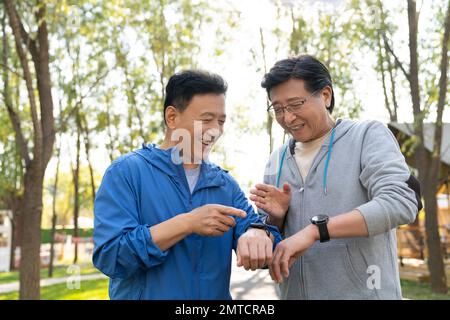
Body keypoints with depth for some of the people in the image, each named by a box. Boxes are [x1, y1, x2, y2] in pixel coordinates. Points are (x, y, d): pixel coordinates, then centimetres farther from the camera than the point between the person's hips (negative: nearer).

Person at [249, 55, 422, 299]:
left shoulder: (369, 135, -6)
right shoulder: (277, 160, 6)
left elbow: (401, 203, -21)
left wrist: (315, 229, -27)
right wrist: (276, 217, -11)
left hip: (364, 293, -4)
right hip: (294, 293, 4)